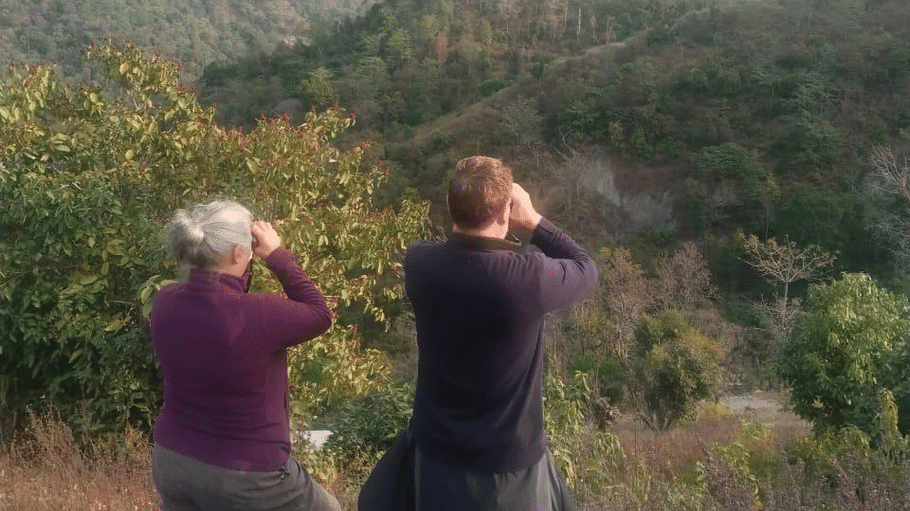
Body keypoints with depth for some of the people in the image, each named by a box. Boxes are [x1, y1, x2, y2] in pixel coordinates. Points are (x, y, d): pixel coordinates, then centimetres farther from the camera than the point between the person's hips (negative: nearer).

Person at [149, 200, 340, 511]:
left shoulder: (164, 303, -9)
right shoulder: (258, 315, -27)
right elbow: (319, 315, -7)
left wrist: (242, 267, 4)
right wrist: (277, 255, -4)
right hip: (240, 479, -6)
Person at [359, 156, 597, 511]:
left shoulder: (419, 262, -16)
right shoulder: (530, 278, -28)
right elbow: (586, 268, -6)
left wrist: (468, 211, 1)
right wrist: (533, 221, -4)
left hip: (433, 450, 3)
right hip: (509, 460, -3)